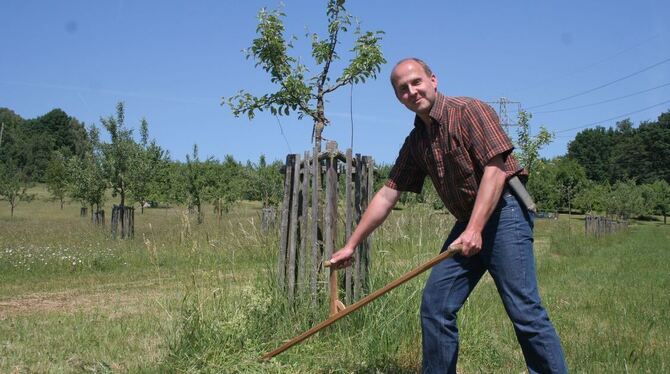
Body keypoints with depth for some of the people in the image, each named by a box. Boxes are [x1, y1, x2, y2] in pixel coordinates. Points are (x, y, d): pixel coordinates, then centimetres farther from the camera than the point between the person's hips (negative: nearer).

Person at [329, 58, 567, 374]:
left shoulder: (469, 111, -8)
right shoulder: (415, 142, 13)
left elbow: (495, 169, -17)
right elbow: (387, 195, 14)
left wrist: (474, 229, -25)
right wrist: (351, 245, 12)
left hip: (504, 211, -7)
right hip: (468, 222, 7)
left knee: (523, 309, -12)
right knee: (435, 304, 3)